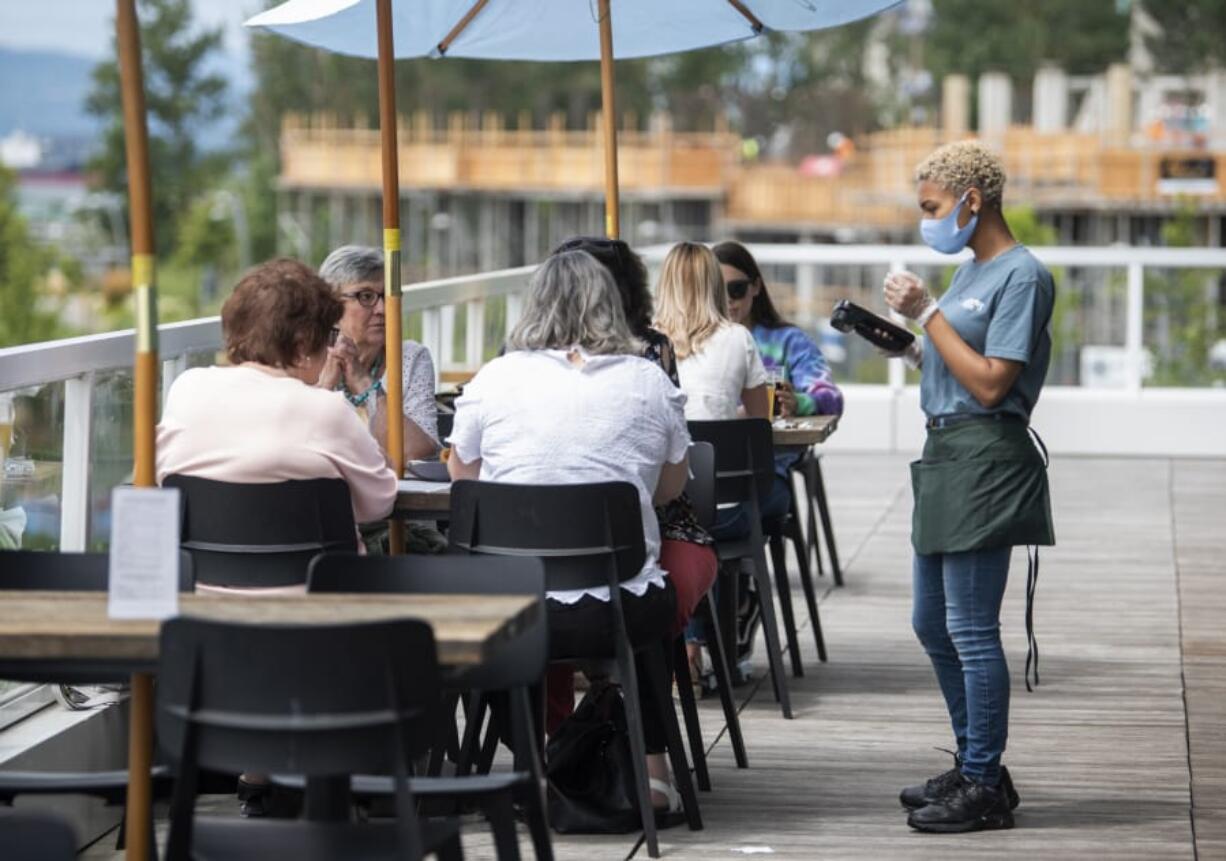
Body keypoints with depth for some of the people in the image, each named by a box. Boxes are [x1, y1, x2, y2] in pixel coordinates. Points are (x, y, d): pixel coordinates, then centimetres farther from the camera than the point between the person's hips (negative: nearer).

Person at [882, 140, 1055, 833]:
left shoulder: (1021, 275, -12)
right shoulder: (971, 271, 16)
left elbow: (990, 383, -17)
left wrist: (928, 313, -14)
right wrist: (907, 344, 6)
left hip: (986, 458, -10)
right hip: (947, 453, 10)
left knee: (970, 628, -7)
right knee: (934, 625, 15)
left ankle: (985, 788, 1)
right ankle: (973, 767, 26)